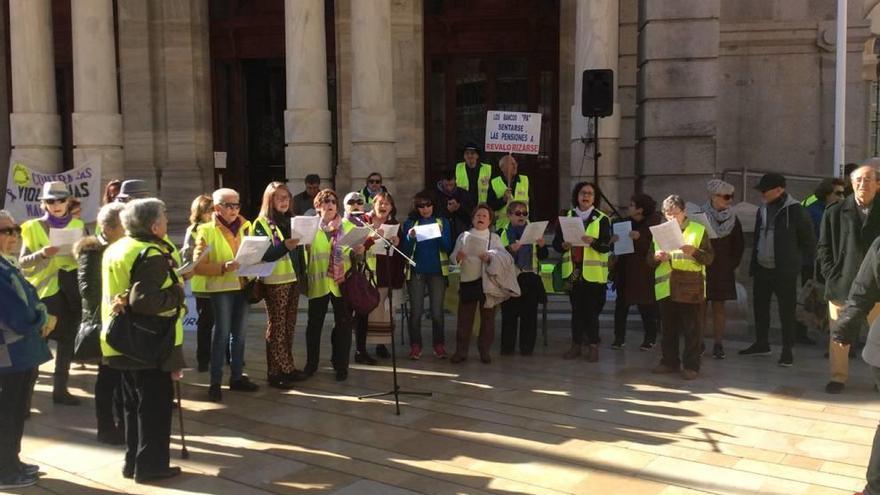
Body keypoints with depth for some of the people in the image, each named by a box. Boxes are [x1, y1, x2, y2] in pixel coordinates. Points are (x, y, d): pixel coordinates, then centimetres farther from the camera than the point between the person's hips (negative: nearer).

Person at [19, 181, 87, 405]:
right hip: (45, 289, -3)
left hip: (72, 288, 3)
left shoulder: (78, 225, 7)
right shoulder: (33, 227, -1)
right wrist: (42, 254, -21)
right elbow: (22, 262, -4)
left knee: (68, 339, 7)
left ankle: (60, 389, 17)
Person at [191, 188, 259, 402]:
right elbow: (198, 265, -12)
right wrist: (222, 267, -26)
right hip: (221, 288, -5)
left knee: (239, 334, 11)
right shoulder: (206, 231, -6)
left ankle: (237, 376, 22)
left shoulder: (244, 227, 11)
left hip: (242, 286, 6)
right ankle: (215, 382, 2)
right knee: (222, 333, -6)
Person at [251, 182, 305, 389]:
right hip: (275, 282, -6)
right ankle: (275, 372, 3)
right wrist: (284, 246, -31)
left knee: (289, 326, 10)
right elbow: (263, 255, -18)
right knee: (276, 326, -2)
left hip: (293, 279, 6)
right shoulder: (262, 224, -7)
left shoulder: (290, 221, 14)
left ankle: (287, 367, 18)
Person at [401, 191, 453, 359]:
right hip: (416, 271, 0)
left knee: (437, 311, 1)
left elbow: (448, 248, -1)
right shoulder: (410, 223, 4)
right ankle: (415, 346, 7)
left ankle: (439, 345, 10)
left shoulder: (442, 222, 5)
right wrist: (410, 237, -18)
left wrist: (440, 234, -18)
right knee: (415, 311, 0)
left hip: (437, 271, 0)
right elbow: (405, 251, 0)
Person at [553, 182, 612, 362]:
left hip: (593, 272, -3)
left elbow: (607, 246, -9)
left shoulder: (602, 219, 0)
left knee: (591, 310, -2)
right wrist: (563, 245, -11)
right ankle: (576, 344, 16)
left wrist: (593, 241, -27)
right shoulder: (566, 217, 10)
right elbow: (556, 242, 10)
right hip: (573, 271, 3)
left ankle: (593, 346, 7)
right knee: (576, 309, 9)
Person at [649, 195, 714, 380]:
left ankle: (691, 365, 5)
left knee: (692, 329, -1)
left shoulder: (699, 230, 1)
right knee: (669, 328, 11)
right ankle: (670, 361, 21)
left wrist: (694, 251, -22)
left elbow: (709, 258, -4)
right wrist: (656, 257, -10)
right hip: (666, 288, 4)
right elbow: (650, 260, 12)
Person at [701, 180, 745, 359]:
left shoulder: (732, 219, 3)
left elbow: (739, 245, 9)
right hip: (701, 268, -2)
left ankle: (718, 344, 9)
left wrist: (733, 264, 4)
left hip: (723, 270, 2)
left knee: (719, 306, 4)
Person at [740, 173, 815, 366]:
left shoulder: (795, 211, -11)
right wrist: (753, 264, 12)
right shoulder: (763, 210, 10)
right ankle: (761, 344, 27)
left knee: (786, 310, 0)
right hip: (762, 268, 7)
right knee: (760, 306, 14)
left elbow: (809, 240, -5)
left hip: (784, 271, -7)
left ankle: (787, 350, 9)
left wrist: (797, 261, -3)